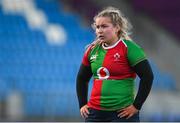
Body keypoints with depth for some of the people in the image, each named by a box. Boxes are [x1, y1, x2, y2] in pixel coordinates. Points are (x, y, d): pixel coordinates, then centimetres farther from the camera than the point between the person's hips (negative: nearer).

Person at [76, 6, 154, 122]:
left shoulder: (128, 48, -8)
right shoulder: (92, 50, 10)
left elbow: (148, 76, -12)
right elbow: (81, 78, 25)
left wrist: (136, 105, -11)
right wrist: (82, 104, 16)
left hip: (122, 113, -6)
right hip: (95, 113, 6)